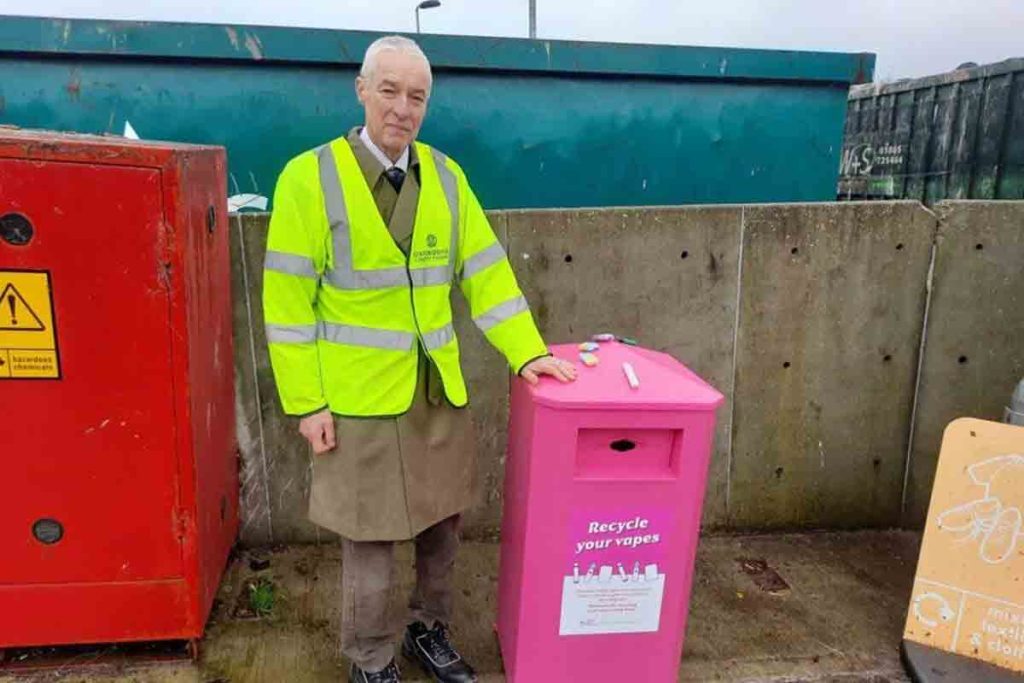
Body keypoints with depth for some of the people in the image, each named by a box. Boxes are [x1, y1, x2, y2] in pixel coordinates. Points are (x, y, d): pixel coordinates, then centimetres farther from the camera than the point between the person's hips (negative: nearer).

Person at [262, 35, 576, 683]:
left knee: (443, 521, 16)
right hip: (359, 395, -4)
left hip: (440, 389, 4)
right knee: (369, 538, 9)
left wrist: (527, 351, -4)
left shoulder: (446, 175, 4)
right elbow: (288, 301, -9)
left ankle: (429, 630, 41)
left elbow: (486, 271, 4)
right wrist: (306, 401, -11)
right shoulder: (309, 176, -9)